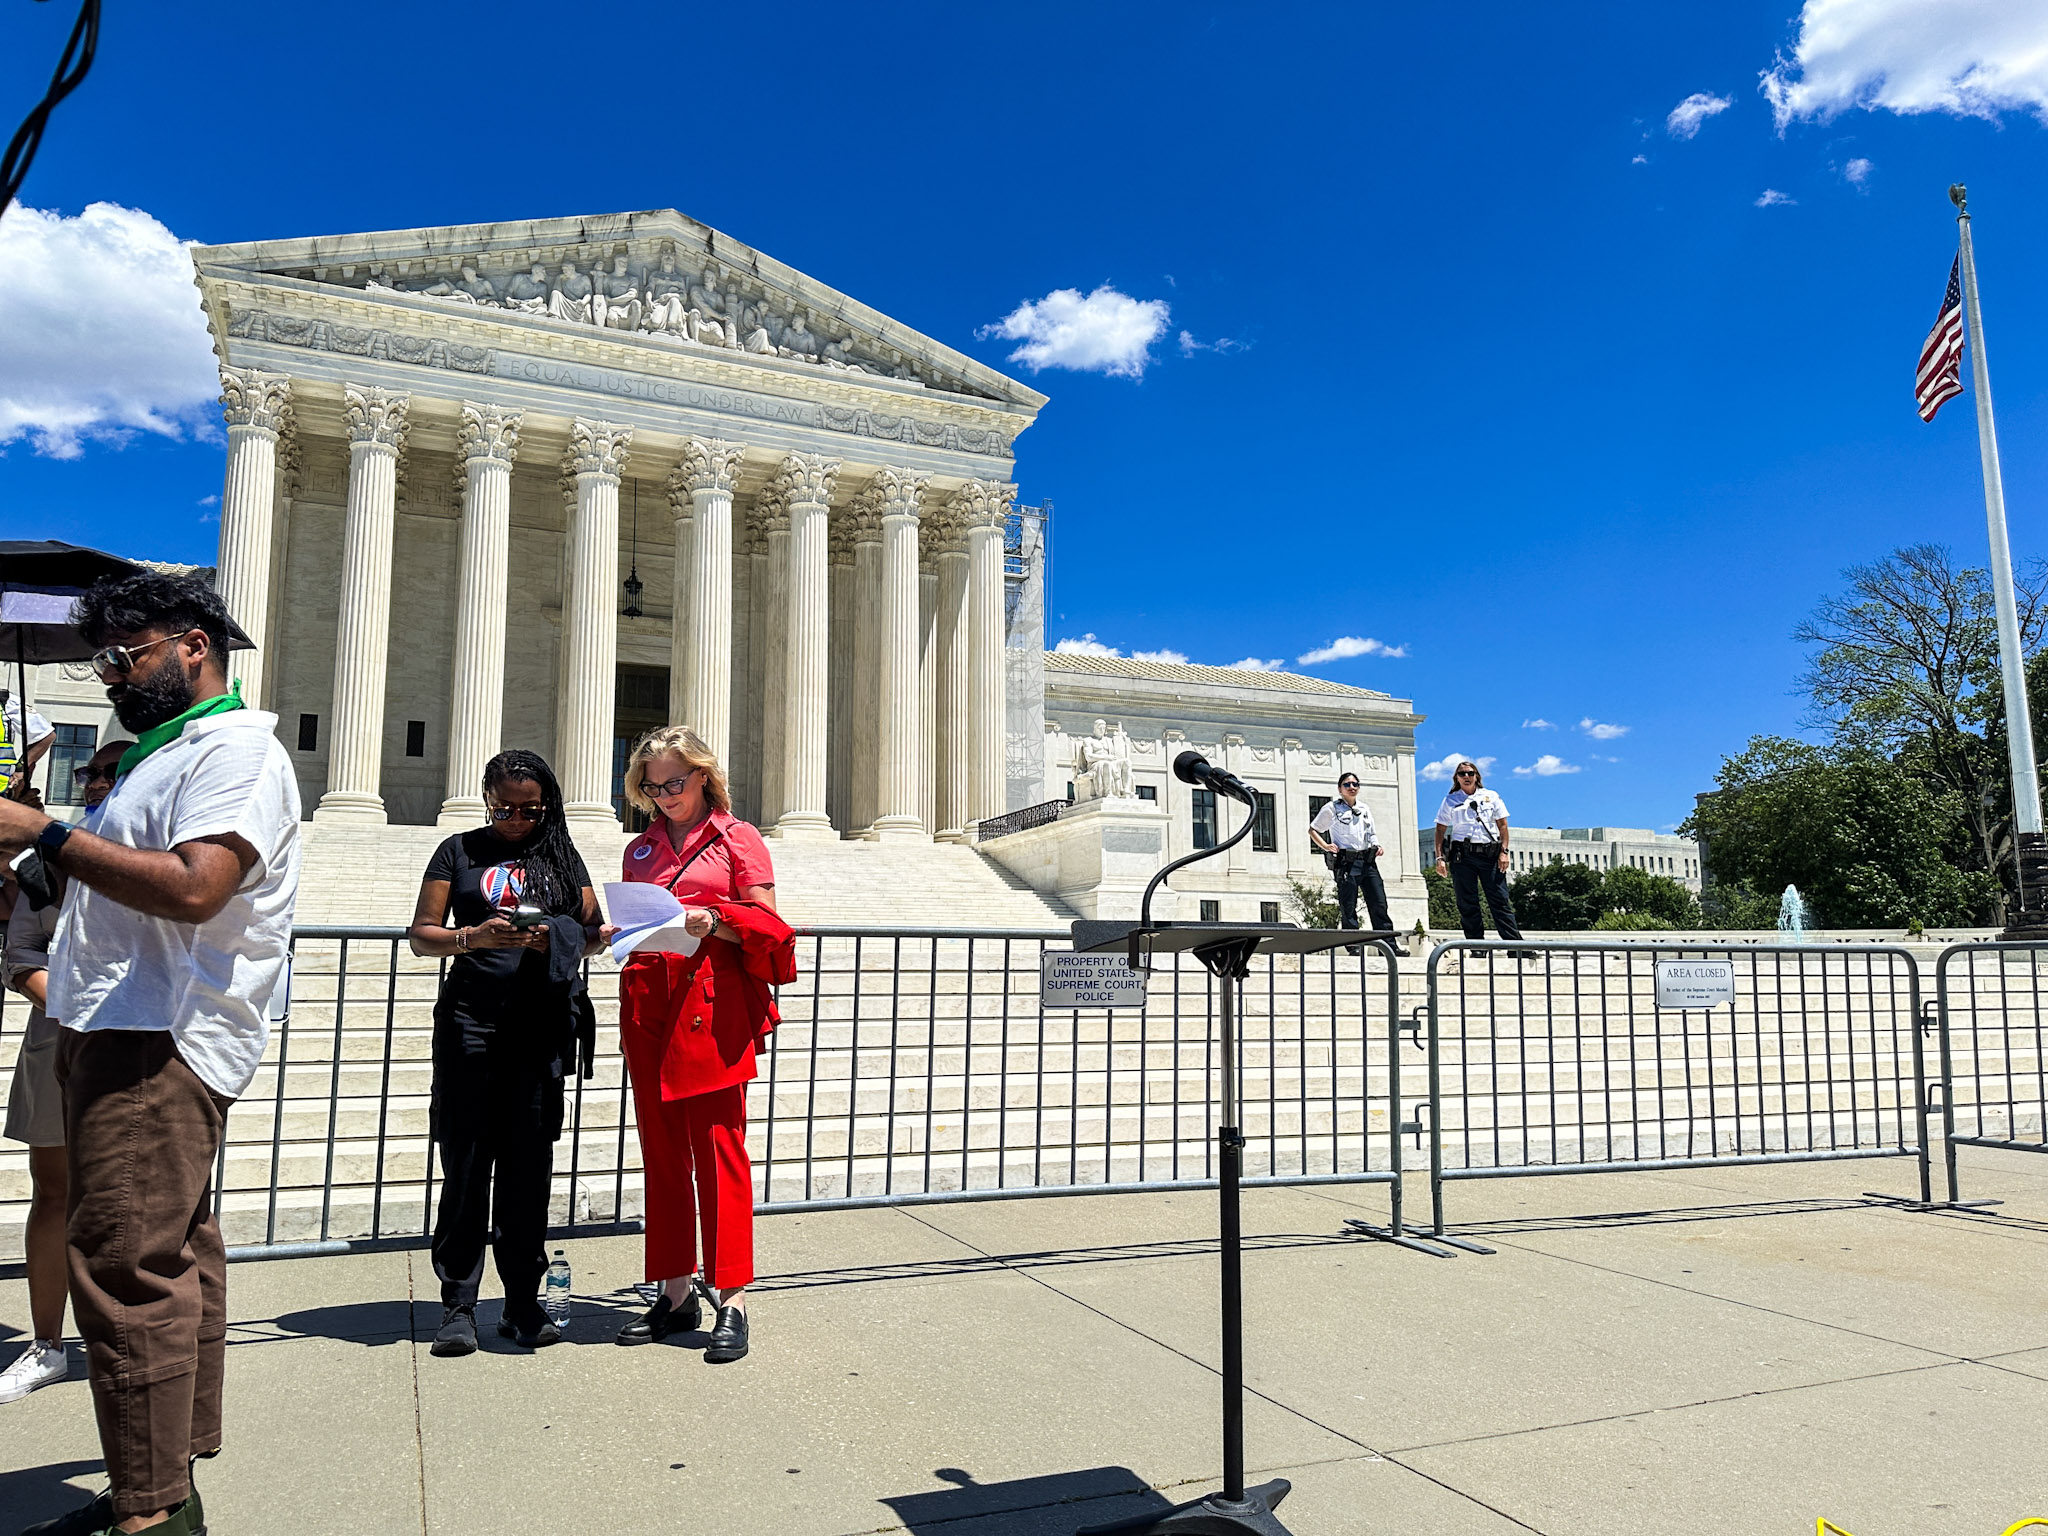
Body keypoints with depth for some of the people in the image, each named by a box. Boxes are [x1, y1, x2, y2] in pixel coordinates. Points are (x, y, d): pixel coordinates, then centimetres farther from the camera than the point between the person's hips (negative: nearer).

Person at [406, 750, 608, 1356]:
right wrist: (474, 936, -14)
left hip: (543, 1024, 1)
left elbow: (595, 932, 12)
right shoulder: (460, 851, 9)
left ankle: (522, 1304, 13)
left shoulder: (561, 853, 13)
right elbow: (420, 934, 5)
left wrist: (559, 939, -9)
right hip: (471, 1021, -1)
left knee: (529, 1164, 4)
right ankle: (458, 1305, 10)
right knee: (466, 1162, 0)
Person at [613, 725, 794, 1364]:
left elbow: (765, 927, -1)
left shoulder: (737, 839, 4)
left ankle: (731, 1301, -1)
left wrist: (710, 921, -17)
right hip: (648, 1006, 5)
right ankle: (675, 1295, 17)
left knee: (719, 1148, -5)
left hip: (713, 1005, -5)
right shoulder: (641, 848, 18)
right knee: (661, 1152, 8)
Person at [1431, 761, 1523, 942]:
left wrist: (1504, 852, 0)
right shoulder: (1450, 800, 11)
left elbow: (1502, 825, 11)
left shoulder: (1491, 797, 13)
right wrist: (1440, 857, 0)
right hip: (1462, 856, 0)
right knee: (1467, 903, 0)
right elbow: (1440, 830, 10)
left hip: (1490, 854, 0)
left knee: (1500, 900, -4)